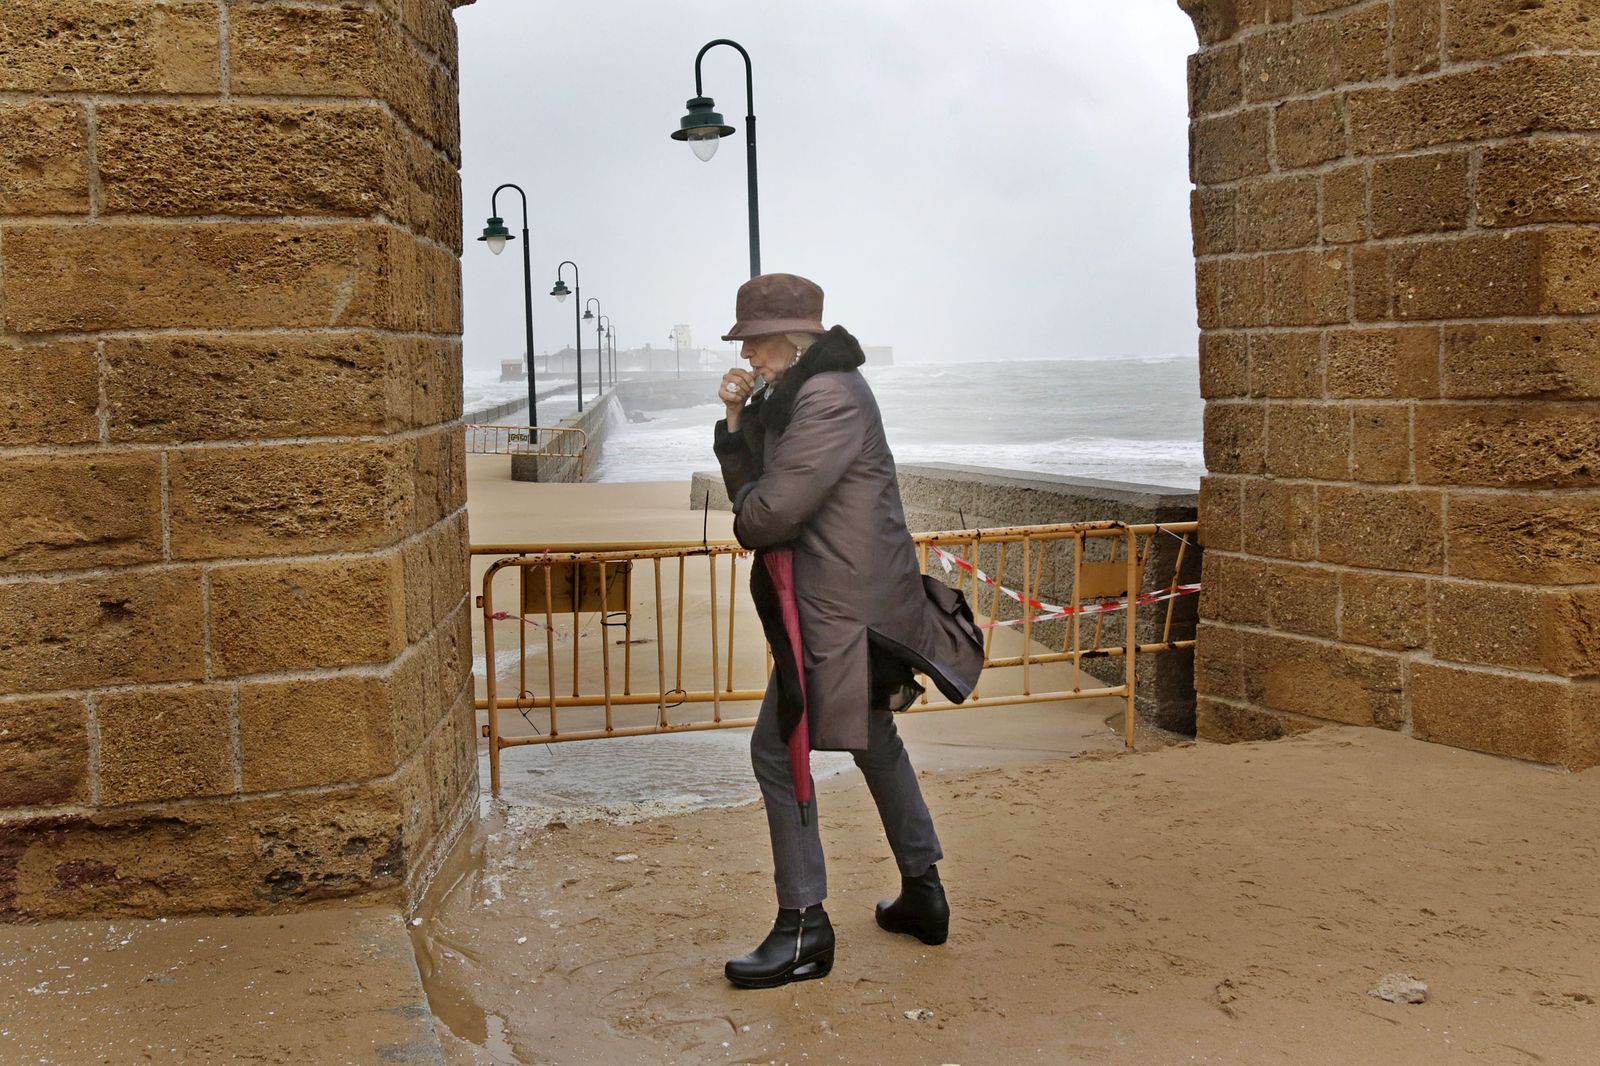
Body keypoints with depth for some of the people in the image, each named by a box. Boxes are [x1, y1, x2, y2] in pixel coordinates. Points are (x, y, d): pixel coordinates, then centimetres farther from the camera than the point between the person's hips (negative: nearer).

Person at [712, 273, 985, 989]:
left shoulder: (828, 398, -19)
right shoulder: (794, 396, 15)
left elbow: (769, 512, -25)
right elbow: (750, 487, 13)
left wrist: (746, 519, -3)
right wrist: (736, 417, 0)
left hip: (839, 613, -11)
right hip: (864, 604, 11)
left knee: (778, 751, -5)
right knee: (874, 740, 21)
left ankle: (804, 929, 2)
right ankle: (923, 893, 34)